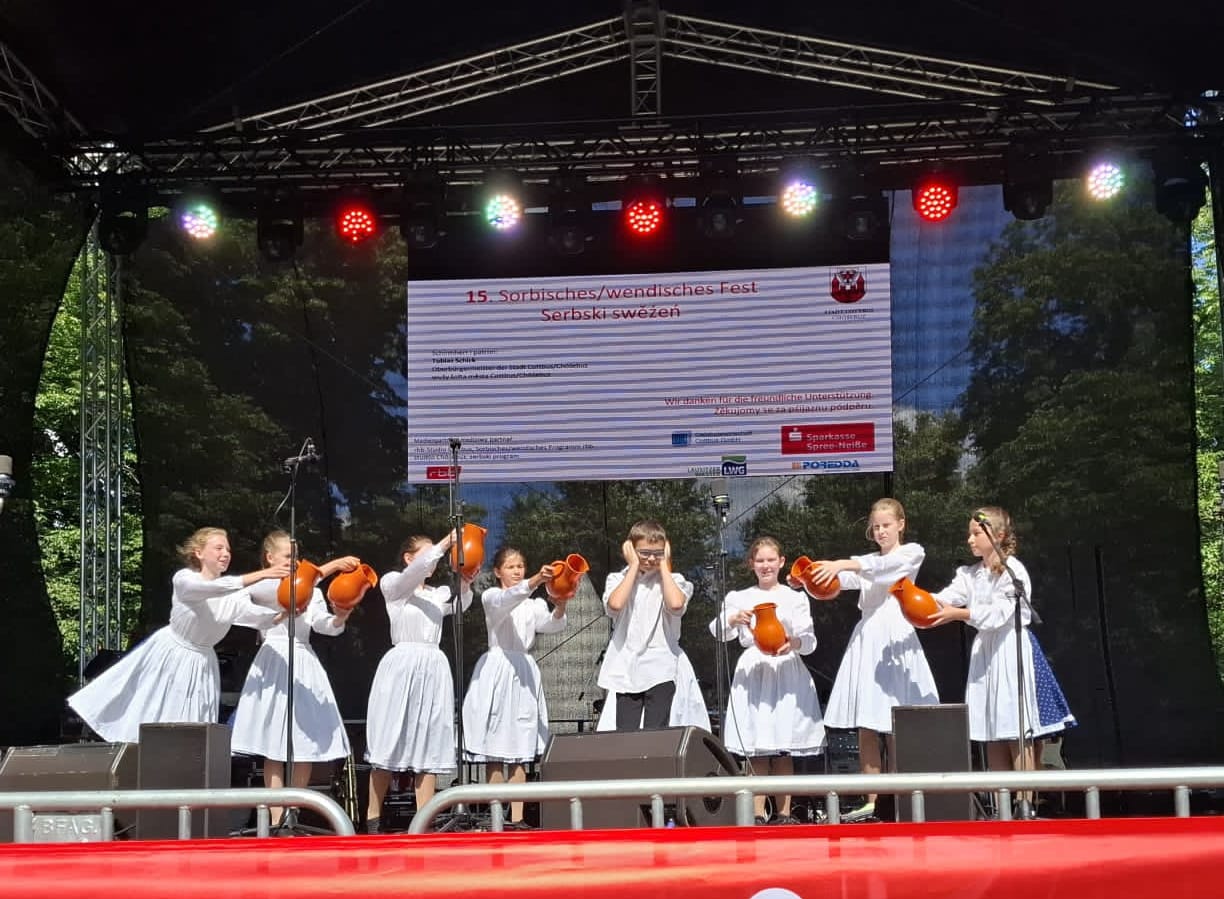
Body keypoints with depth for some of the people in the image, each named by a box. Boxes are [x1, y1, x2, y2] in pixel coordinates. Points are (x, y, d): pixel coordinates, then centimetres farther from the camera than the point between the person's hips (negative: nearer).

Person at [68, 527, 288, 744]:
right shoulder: (184, 579, -22)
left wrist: (285, 614, -51)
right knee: (145, 719, 9)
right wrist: (261, 575, -52)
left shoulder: (233, 594, -12)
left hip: (200, 663, 3)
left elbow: (257, 616, -27)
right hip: (168, 654, -3)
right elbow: (212, 588, -42)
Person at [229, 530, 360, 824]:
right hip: (275, 662, -5)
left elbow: (324, 626, 0)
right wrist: (329, 568, -27)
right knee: (274, 747, -5)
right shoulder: (261, 587, 0)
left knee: (306, 745, 1)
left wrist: (340, 616, -23)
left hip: (305, 665, 5)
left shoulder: (312, 590, 15)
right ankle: (277, 819, -4)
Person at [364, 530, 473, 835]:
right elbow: (419, 567, -14)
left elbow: (460, 605, 0)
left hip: (434, 668, 5)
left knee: (429, 746, 0)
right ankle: (372, 819, 5)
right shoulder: (392, 583, 4)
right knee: (391, 743, -3)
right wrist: (448, 541, -16)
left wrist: (465, 583, -17)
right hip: (402, 666, -5)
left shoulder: (438, 593, 18)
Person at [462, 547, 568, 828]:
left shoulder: (534, 604, 15)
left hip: (524, 673, 4)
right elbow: (506, 600, -21)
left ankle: (516, 818, 1)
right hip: (497, 670, -4)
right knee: (494, 751, -5)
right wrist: (535, 581, -40)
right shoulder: (491, 597, 3)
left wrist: (560, 605, -29)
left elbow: (553, 625, -6)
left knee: (519, 753, 2)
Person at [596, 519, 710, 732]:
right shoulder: (618, 579, 10)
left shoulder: (671, 580, 7)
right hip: (627, 669, 1)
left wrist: (664, 566, -3)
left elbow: (676, 604, -17)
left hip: (661, 669, -1)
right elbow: (615, 604, -13)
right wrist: (634, 566, -2)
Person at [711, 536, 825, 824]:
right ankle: (757, 814, 0)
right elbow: (718, 632, -1)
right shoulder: (739, 598, 11)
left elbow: (809, 640, 2)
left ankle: (783, 813, 5)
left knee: (784, 751, 0)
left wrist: (793, 643, -21)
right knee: (756, 751, -3)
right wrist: (733, 619, -22)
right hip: (752, 672, 0)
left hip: (786, 673, 0)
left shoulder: (795, 598, 9)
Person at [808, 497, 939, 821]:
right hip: (865, 639, 5)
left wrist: (844, 564, -26)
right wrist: (811, 577, -17)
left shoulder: (912, 553, 6)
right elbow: (839, 580, 3)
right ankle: (871, 801, 3)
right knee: (866, 728, 1)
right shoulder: (866, 561, 20)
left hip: (895, 639, -5)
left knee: (895, 729, -5)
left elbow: (883, 566, -13)